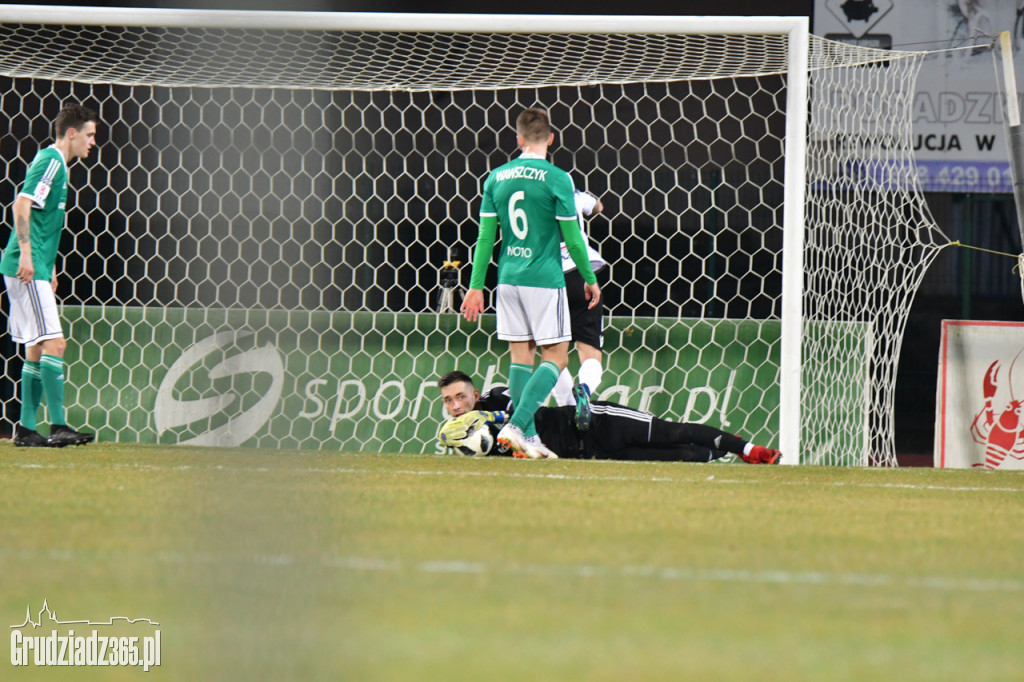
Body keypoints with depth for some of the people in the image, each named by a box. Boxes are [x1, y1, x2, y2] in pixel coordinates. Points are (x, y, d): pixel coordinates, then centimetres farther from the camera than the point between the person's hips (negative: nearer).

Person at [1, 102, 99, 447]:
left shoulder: (55, 163, 20)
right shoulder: (50, 162, -10)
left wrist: (49, 269, 27)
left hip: (34, 269, 10)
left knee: (37, 348, 10)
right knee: (52, 343, -13)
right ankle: (57, 426, -16)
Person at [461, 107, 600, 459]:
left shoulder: (496, 178, 4)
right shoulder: (556, 179, -9)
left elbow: (485, 237, 6)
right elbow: (572, 238, -6)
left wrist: (476, 286, 10)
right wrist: (590, 279, 7)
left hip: (508, 278, 5)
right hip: (544, 279, -5)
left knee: (520, 355, 11)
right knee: (555, 358, 0)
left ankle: (528, 438, 8)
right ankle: (516, 425, -16)